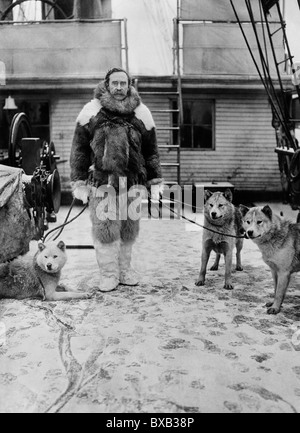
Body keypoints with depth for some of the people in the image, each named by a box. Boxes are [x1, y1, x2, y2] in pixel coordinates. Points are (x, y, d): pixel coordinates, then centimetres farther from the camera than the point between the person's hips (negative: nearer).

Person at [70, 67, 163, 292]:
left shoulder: (141, 113, 8)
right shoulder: (91, 111, 2)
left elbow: (151, 151, 11)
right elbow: (79, 149, 4)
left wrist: (156, 181, 8)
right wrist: (79, 182, 0)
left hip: (133, 181, 2)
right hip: (102, 181, -2)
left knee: (130, 229, 10)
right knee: (104, 228, 1)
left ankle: (125, 269, 26)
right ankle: (108, 273, 15)